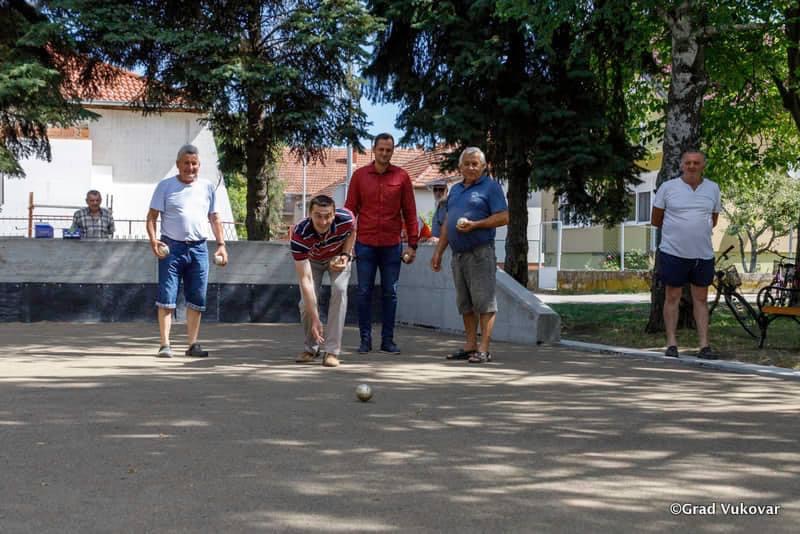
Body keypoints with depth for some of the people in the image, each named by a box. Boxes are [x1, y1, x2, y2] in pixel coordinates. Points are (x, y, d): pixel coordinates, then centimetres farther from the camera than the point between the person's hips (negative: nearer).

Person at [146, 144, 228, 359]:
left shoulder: (207, 187, 11)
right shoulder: (165, 186, 3)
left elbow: (214, 218, 17)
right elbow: (152, 215, 1)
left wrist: (221, 244, 7)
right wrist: (153, 239, -14)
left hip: (198, 248, 3)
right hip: (171, 247, -3)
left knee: (197, 300, 5)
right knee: (167, 298, -5)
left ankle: (193, 344, 13)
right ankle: (165, 345, -2)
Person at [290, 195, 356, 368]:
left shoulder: (346, 218, -36)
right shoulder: (299, 234, -42)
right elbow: (305, 279, -41)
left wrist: (345, 255, -22)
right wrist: (315, 320, -42)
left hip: (337, 257, 1)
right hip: (312, 261, -1)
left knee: (339, 290, -23)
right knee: (306, 301, -14)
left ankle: (332, 351, -18)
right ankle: (311, 348, 13)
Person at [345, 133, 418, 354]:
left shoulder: (401, 176, 3)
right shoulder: (359, 175, 4)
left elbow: (410, 212, 5)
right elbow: (350, 209, 7)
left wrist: (412, 244, 2)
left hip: (391, 245, 0)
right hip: (365, 244, 0)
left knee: (390, 294, 5)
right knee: (364, 293, 3)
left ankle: (388, 340, 13)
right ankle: (365, 340, 10)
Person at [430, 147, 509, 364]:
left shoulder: (491, 187, -1)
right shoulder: (456, 189, 20)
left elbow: (503, 217, -9)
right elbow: (447, 224, 22)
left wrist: (475, 225, -18)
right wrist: (438, 251, 17)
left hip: (480, 252, -7)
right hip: (458, 254, 8)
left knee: (484, 301, -7)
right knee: (465, 303, 9)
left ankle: (483, 349, -7)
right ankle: (470, 346, 15)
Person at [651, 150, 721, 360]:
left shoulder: (713, 189, 8)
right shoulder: (667, 187, -2)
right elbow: (655, 220, 6)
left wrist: (697, 230, 10)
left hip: (703, 253, 3)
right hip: (673, 253, -2)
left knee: (701, 298, 6)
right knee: (672, 297, 3)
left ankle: (704, 345, 8)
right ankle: (671, 343, 9)